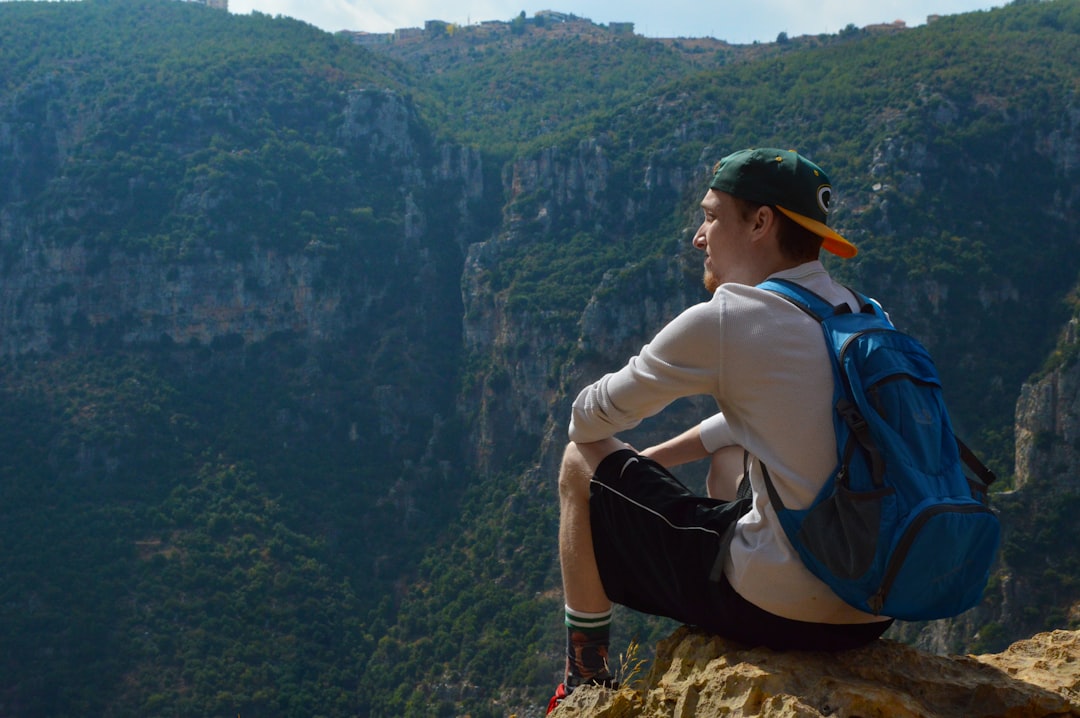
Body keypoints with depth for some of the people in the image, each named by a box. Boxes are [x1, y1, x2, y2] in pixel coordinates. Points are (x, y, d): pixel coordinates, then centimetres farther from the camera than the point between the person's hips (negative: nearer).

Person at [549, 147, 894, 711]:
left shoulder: (723, 319, -13)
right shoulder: (865, 316, 9)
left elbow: (593, 417, -1)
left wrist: (587, 424, 22)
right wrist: (653, 458, 24)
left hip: (782, 609, -8)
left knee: (584, 462, 7)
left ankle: (585, 681, 21)